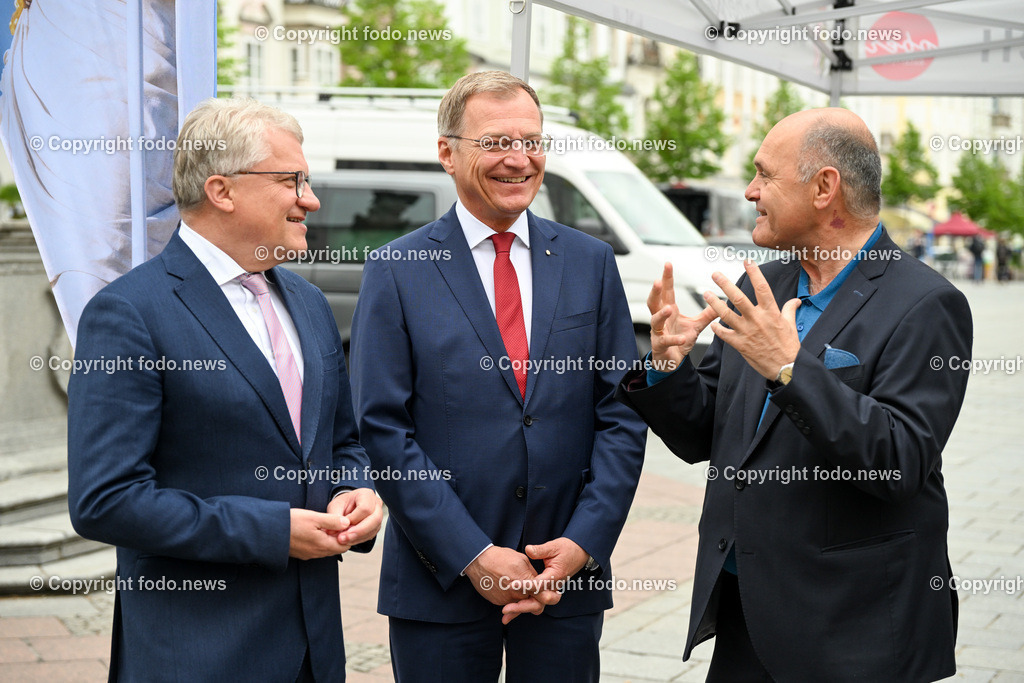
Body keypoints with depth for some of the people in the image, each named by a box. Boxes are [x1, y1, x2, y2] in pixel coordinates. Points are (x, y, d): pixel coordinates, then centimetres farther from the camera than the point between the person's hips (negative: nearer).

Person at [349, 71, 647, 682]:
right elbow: (384, 429, -7)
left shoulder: (591, 263, 6)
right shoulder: (397, 272, -2)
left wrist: (583, 544, -8)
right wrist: (472, 556, -13)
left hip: (569, 581, 2)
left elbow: (623, 413, 3)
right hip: (440, 583, -2)